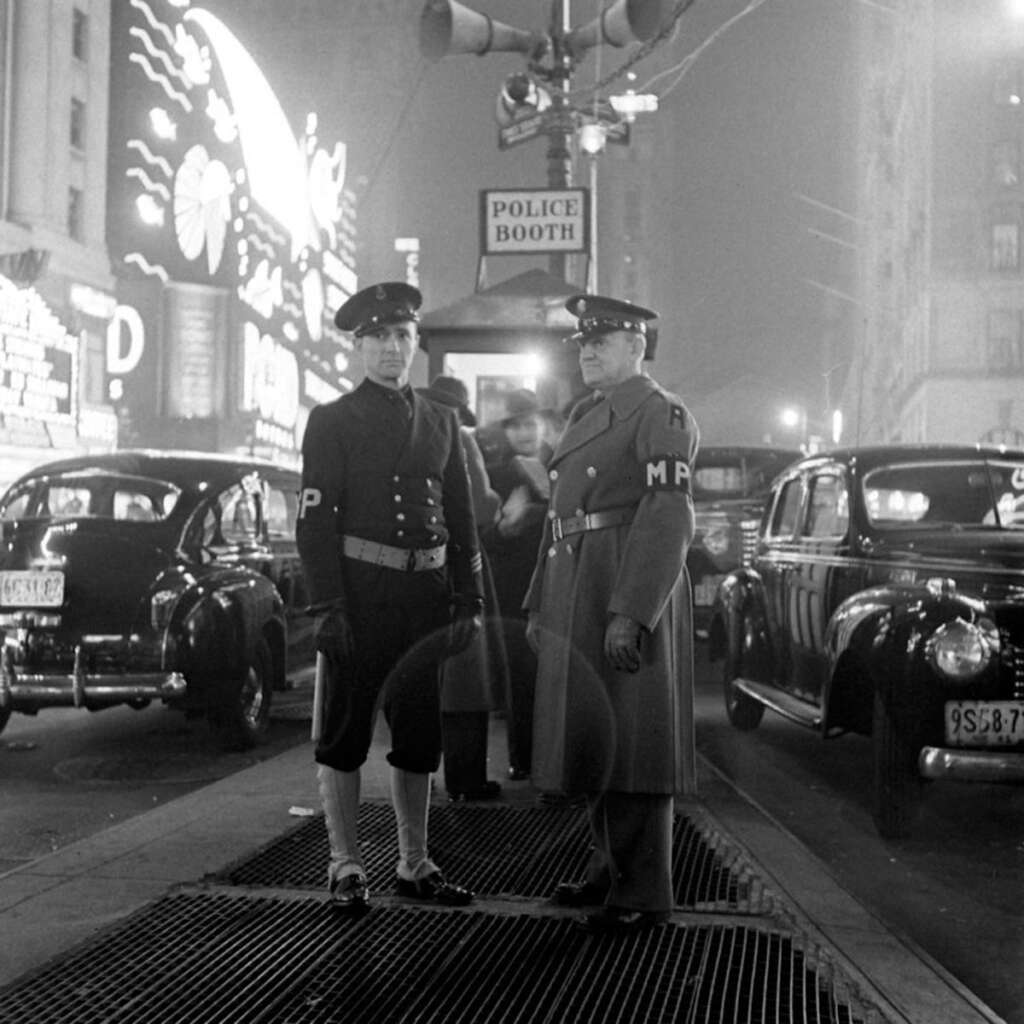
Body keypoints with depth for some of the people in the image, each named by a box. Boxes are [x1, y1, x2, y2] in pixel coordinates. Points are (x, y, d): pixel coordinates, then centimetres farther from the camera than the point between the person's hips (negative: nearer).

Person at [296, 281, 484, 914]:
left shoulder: (441, 422, 13)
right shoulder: (332, 421, 0)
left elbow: (463, 518, 15)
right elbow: (315, 520, -6)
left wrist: (470, 599, 7)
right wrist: (328, 607, -14)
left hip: (426, 593, 4)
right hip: (360, 592, -4)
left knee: (421, 733, 9)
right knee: (346, 728, 1)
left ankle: (416, 865, 20)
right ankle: (346, 867, 11)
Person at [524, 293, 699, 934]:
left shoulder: (661, 414, -8)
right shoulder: (585, 418, 20)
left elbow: (668, 520, -18)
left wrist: (631, 613, -26)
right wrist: (539, 606, 18)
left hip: (630, 594, -9)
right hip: (575, 598, 9)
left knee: (633, 736, -4)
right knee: (590, 734, 15)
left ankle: (643, 894, 4)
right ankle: (611, 867, 28)